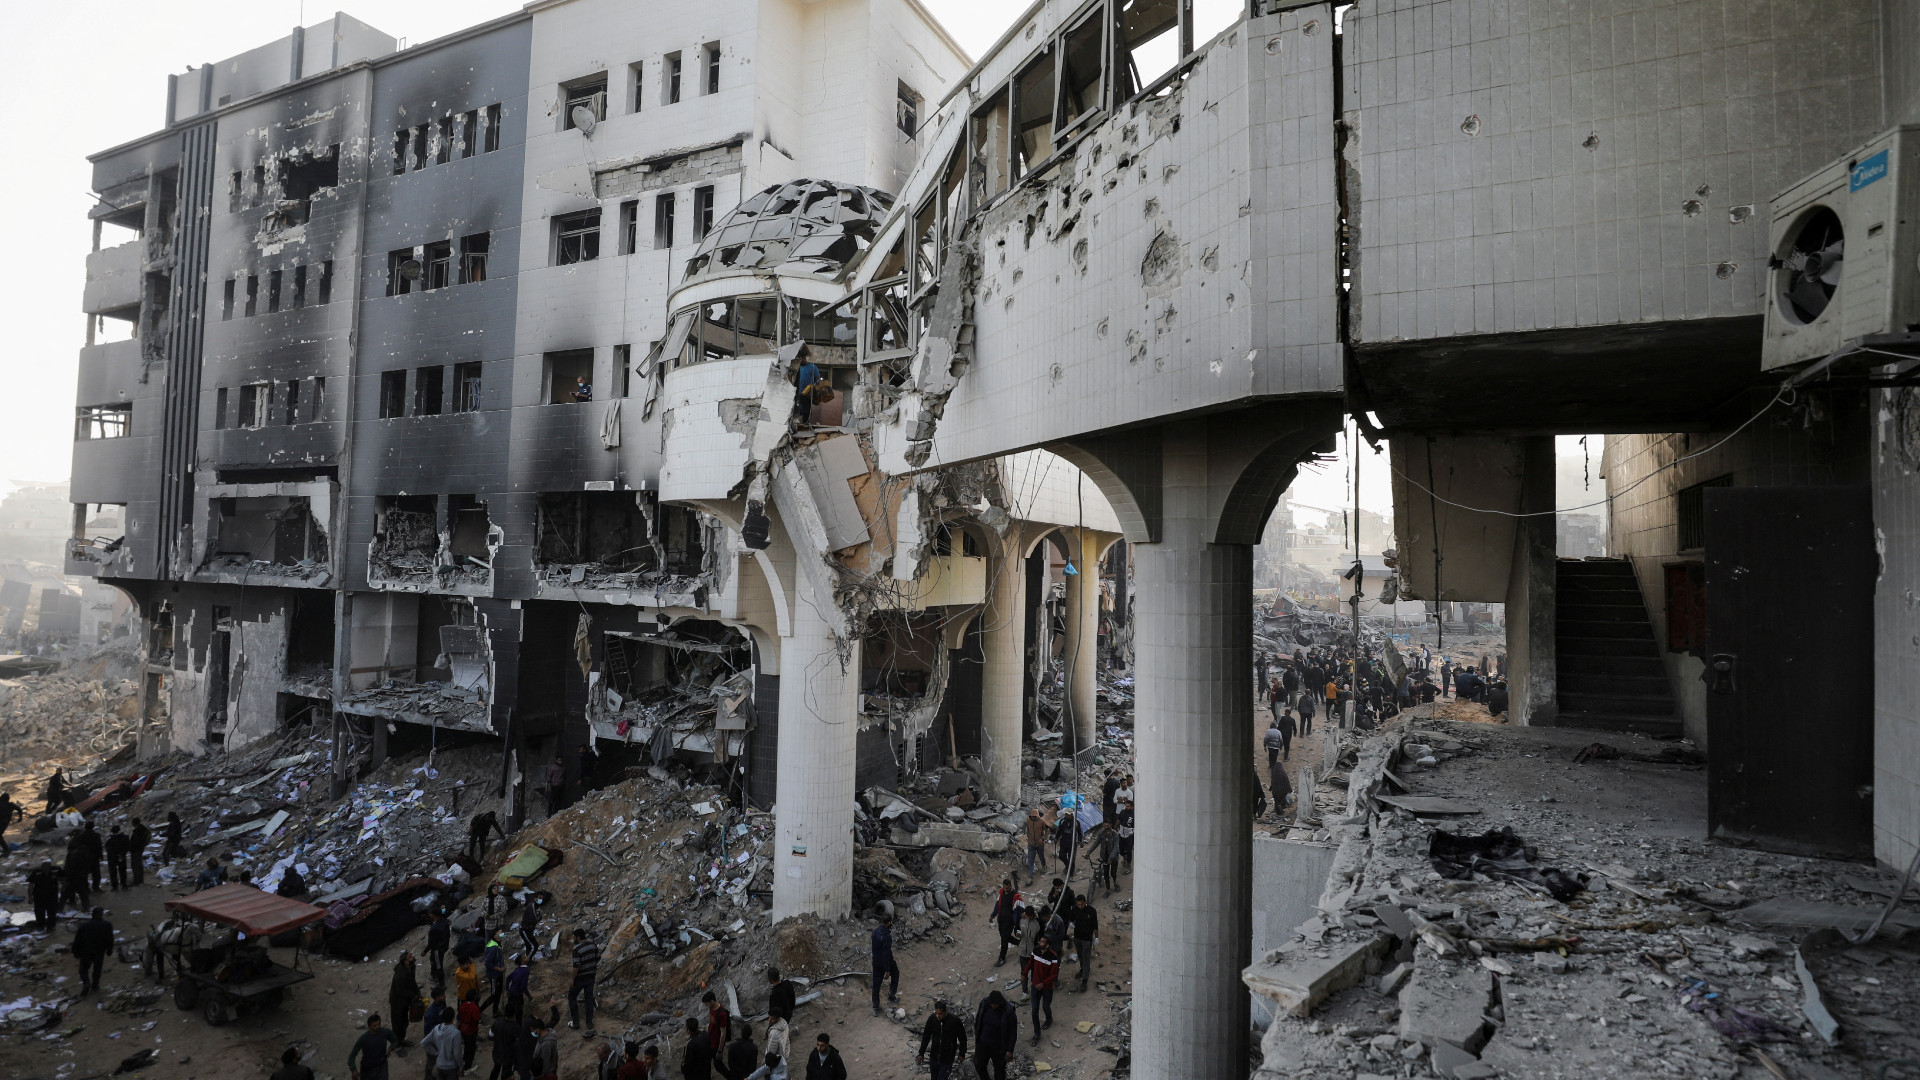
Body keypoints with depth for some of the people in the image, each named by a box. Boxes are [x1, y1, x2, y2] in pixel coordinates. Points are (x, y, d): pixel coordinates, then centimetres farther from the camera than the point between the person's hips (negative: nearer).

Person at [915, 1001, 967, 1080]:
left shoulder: (955, 1020, -18)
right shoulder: (932, 1019, -11)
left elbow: (962, 1038, -4)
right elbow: (926, 1037, 2)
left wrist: (962, 1054, 3)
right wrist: (921, 1053, 5)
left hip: (948, 1059, -3)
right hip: (934, 1057, 3)